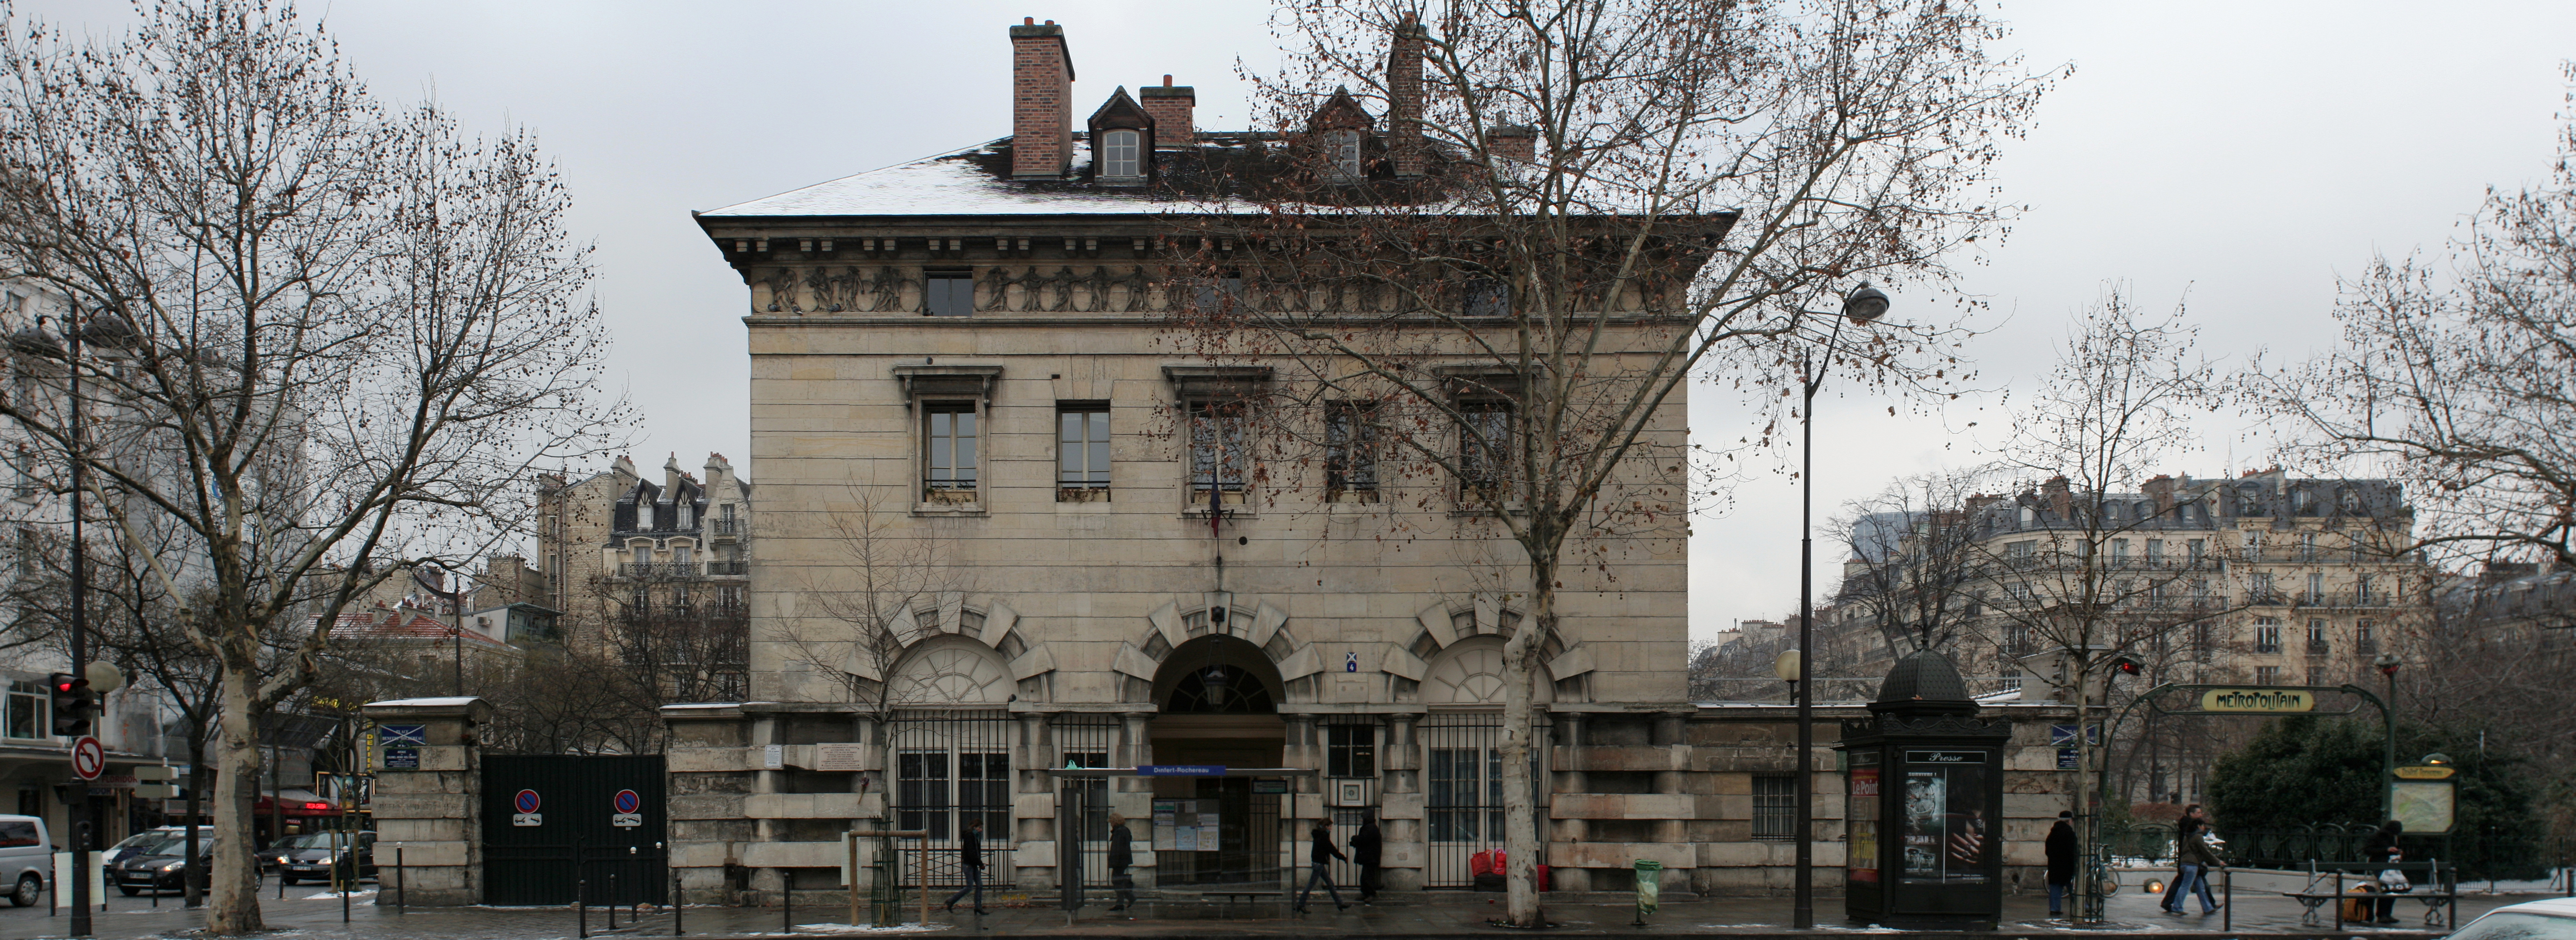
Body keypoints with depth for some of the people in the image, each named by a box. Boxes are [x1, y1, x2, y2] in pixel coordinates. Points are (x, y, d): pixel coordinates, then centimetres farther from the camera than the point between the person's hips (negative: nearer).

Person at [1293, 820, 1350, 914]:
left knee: (1330, 883, 12)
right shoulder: (1324, 837, -15)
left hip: (1318, 863, 10)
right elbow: (1332, 850, -14)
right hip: (1319, 863, -10)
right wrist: (1344, 858, -7)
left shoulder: (1319, 835, 13)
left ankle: (1339, 904, 15)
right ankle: (1300, 905, 0)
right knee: (1311, 885, -5)